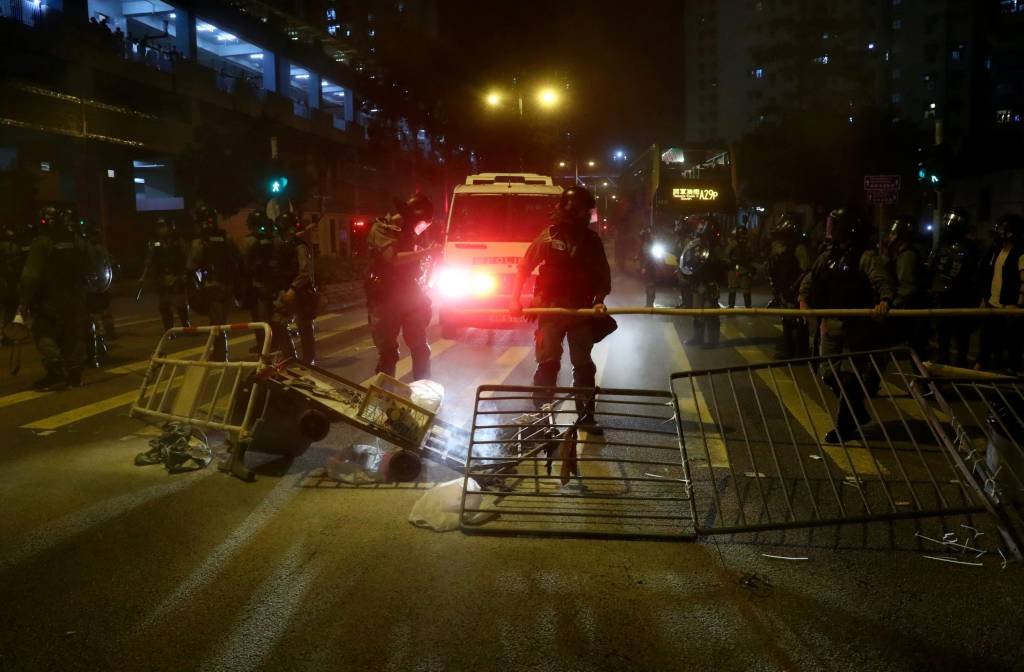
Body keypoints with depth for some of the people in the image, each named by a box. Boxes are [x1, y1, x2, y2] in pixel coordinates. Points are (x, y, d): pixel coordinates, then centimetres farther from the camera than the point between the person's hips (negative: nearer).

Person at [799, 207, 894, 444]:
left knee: (852, 376, 1)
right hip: (830, 323, 8)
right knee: (829, 373, 13)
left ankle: (845, 426, 12)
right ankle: (858, 413, 33)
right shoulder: (828, 256, 9)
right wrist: (804, 298, -6)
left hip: (856, 324, -8)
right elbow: (810, 279, 12)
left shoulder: (867, 257, -13)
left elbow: (882, 280, -27)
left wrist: (885, 300, -47)